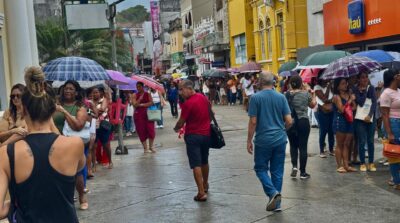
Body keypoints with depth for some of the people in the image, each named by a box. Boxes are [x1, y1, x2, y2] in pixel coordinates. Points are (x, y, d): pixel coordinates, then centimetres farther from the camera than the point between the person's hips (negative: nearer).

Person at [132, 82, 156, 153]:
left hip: (148, 114, 0)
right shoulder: (135, 95, 5)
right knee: (141, 131, 1)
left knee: (151, 130, -5)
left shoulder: (148, 94, 6)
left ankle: (151, 146, 11)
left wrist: (142, 105, -11)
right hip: (138, 115, 0)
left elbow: (151, 103, -8)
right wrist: (140, 98, -16)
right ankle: (145, 148, 12)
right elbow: (135, 105, -8)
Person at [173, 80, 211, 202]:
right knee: (204, 162, 22)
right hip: (206, 134, 7)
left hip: (193, 136, -7)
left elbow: (181, 122, -13)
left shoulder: (188, 103, -19)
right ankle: (205, 186, 38)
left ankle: (201, 192, -7)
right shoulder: (204, 97, 4)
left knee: (196, 164, -5)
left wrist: (176, 129, 7)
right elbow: (210, 113, 18)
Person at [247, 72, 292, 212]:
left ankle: (273, 192, -10)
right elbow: (289, 121, 0)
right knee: (277, 171, 11)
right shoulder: (281, 97, 2)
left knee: (261, 168, 11)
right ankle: (276, 203, 15)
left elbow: (253, 122, -10)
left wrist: (249, 141, -1)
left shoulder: (256, 98, -8)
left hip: (263, 140, -3)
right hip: (280, 139, 4)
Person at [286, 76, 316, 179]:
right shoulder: (306, 93, -7)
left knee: (293, 145, 17)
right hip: (303, 122, -2)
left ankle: (294, 166, 1)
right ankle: (303, 172, 10)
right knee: (303, 146, 5)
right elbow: (312, 105, 8)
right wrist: (312, 93, 23)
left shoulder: (287, 94, -4)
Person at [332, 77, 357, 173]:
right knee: (340, 144, 1)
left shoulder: (349, 94, 11)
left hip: (349, 121, 6)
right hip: (340, 121, -6)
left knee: (347, 144, 8)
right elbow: (342, 109, -16)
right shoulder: (336, 97, -7)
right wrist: (350, 101, -11)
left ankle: (346, 165, 13)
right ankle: (339, 166, 6)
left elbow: (354, 107, 7)